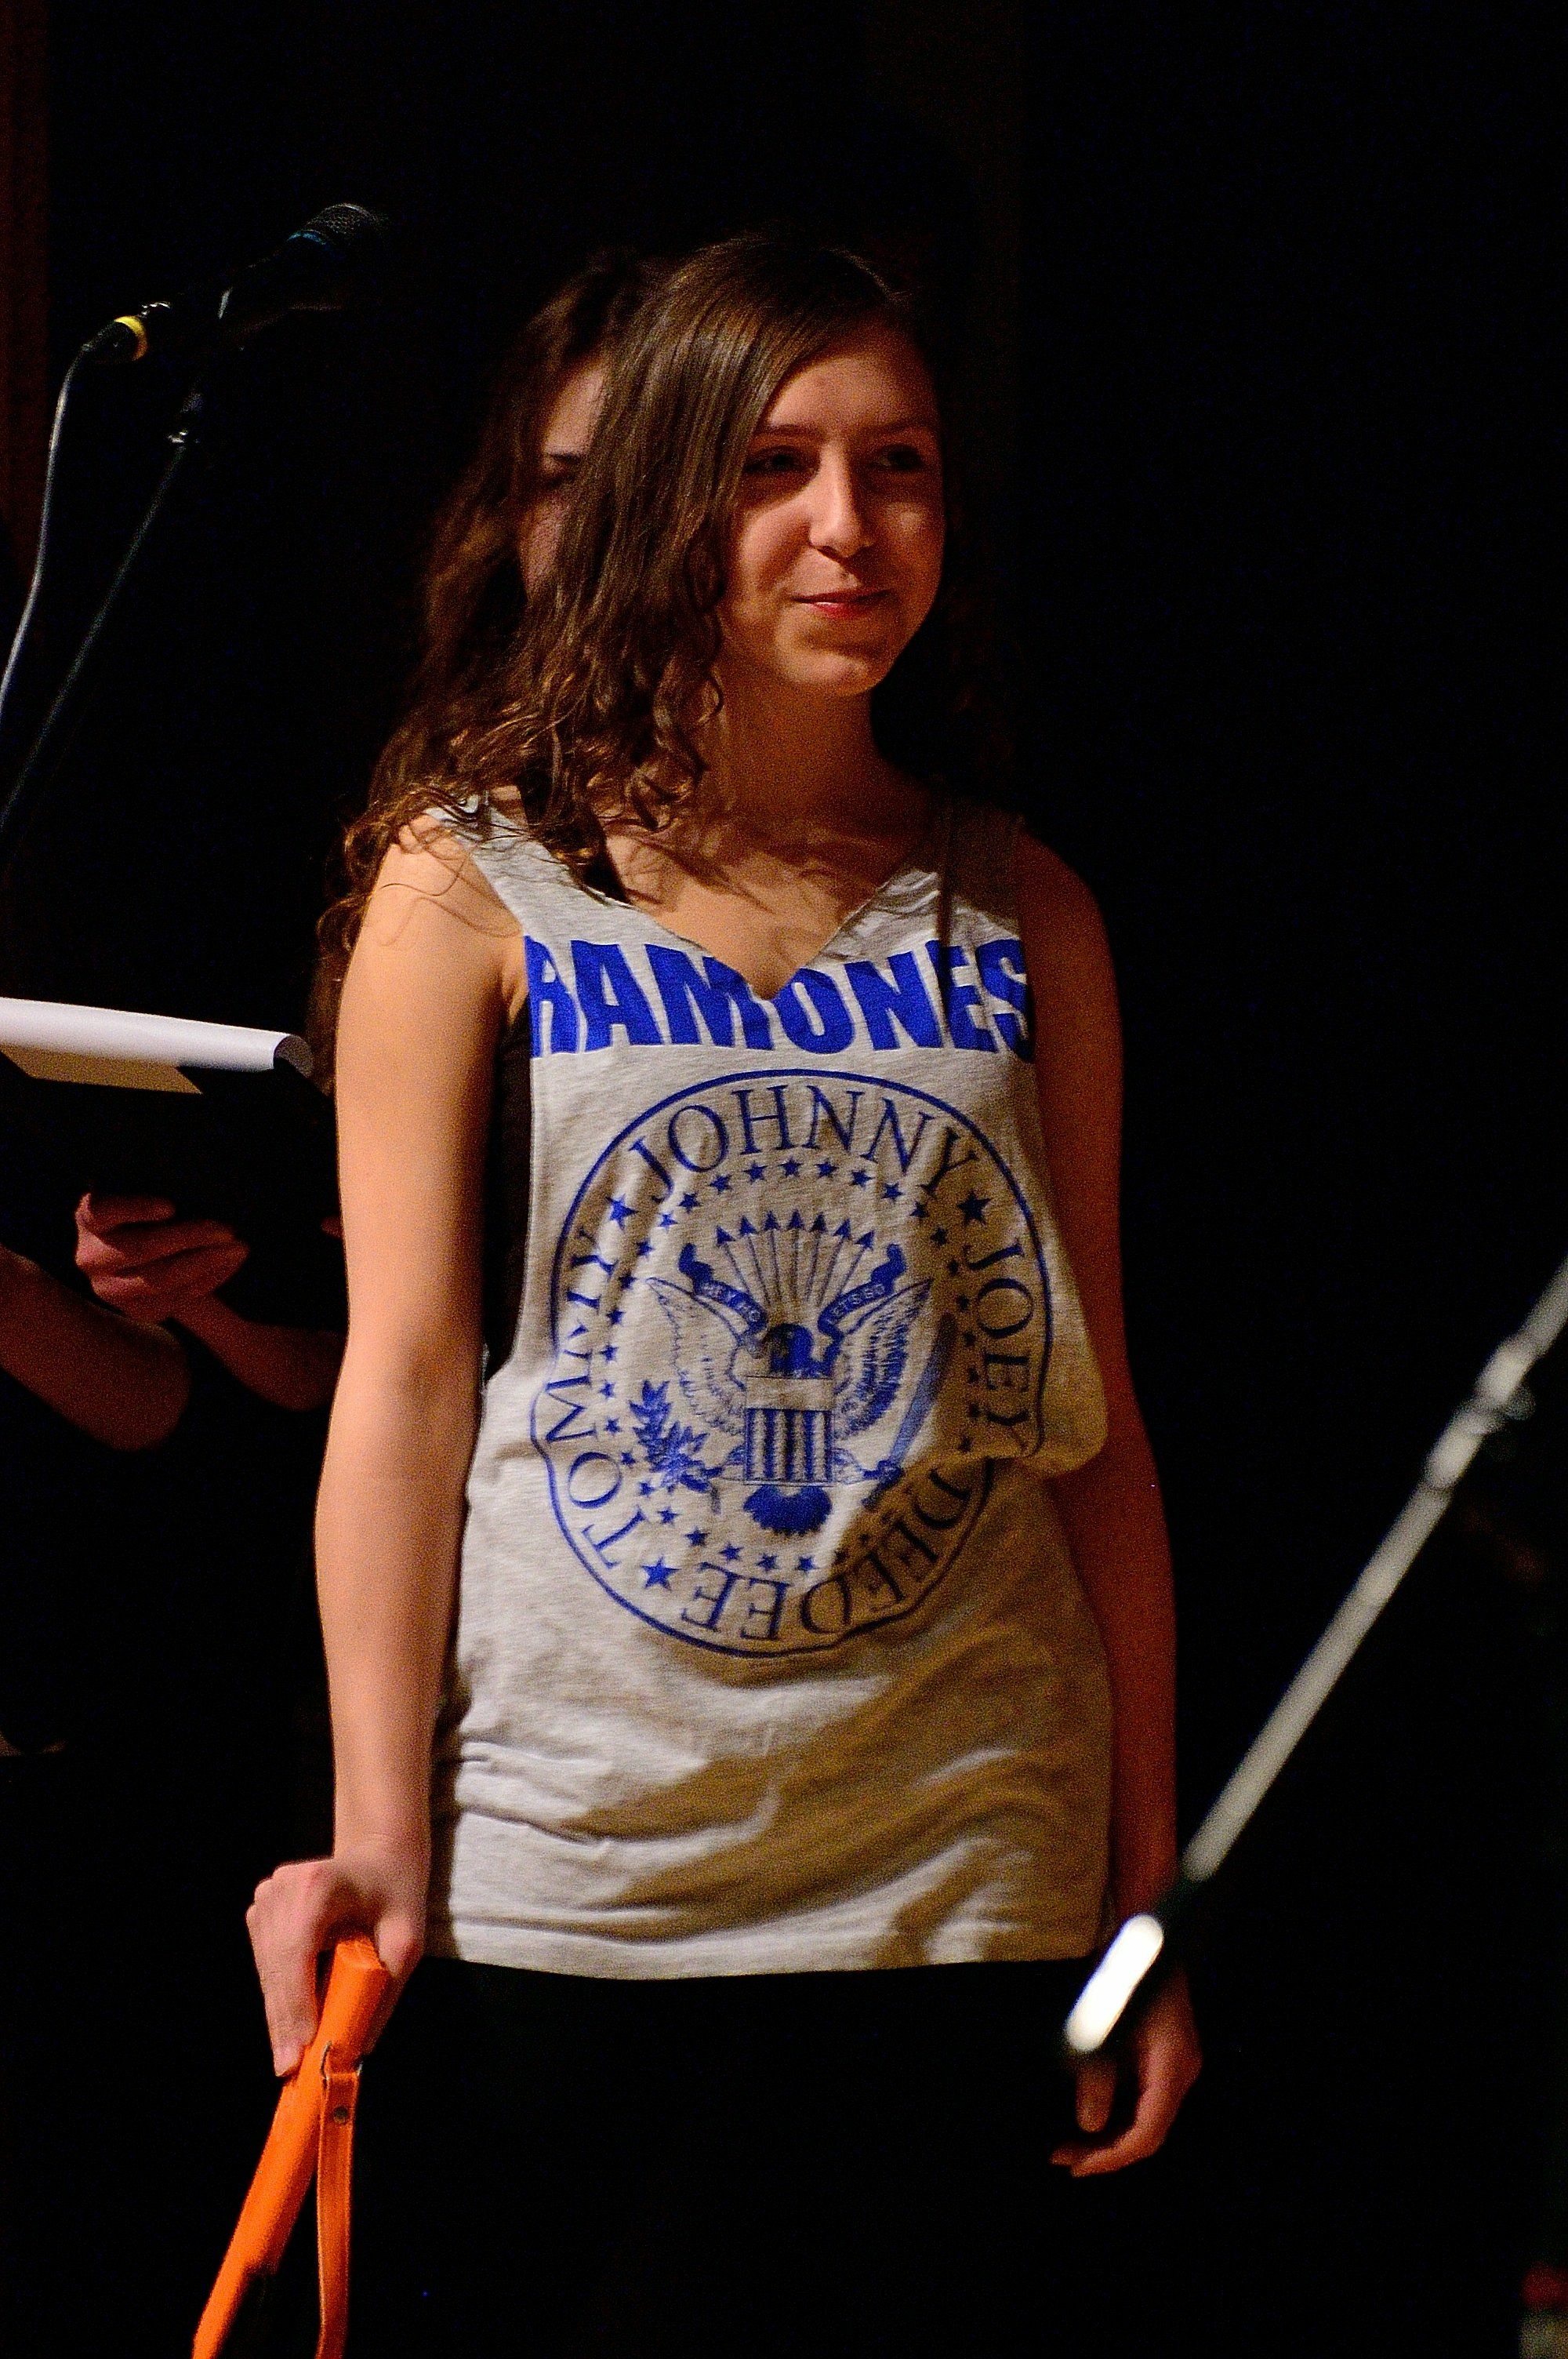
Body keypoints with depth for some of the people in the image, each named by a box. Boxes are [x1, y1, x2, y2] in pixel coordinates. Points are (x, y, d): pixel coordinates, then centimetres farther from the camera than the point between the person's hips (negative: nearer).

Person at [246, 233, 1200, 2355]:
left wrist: (1147, 1888, 8)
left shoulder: (1024, 920, 10)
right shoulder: (473, 889, 2)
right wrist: (377, 1836, -9)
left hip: (958, 1894, 2)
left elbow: (1094, 1421, 10)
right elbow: (403, 1382, -2)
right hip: (555, 1896, -2)